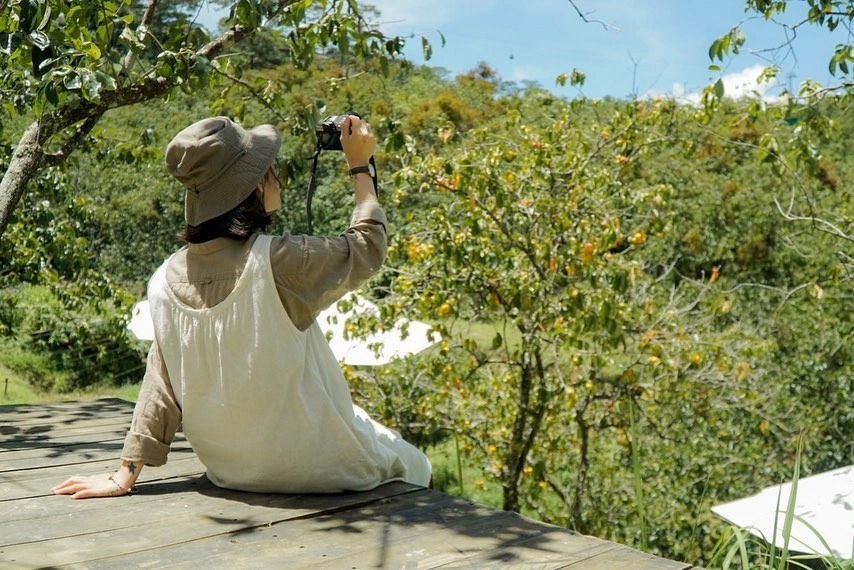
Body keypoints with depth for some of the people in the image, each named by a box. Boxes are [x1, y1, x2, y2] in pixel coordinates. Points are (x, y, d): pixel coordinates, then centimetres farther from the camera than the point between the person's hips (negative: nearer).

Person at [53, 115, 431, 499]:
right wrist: (360, 168, 5)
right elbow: (368, 246, -7)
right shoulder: (278, 261, -25)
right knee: (412, 464, 22)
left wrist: (127, 474, 5)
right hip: (315, 468, -6)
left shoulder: (167, 278, -8)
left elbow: (160, 384, -4)